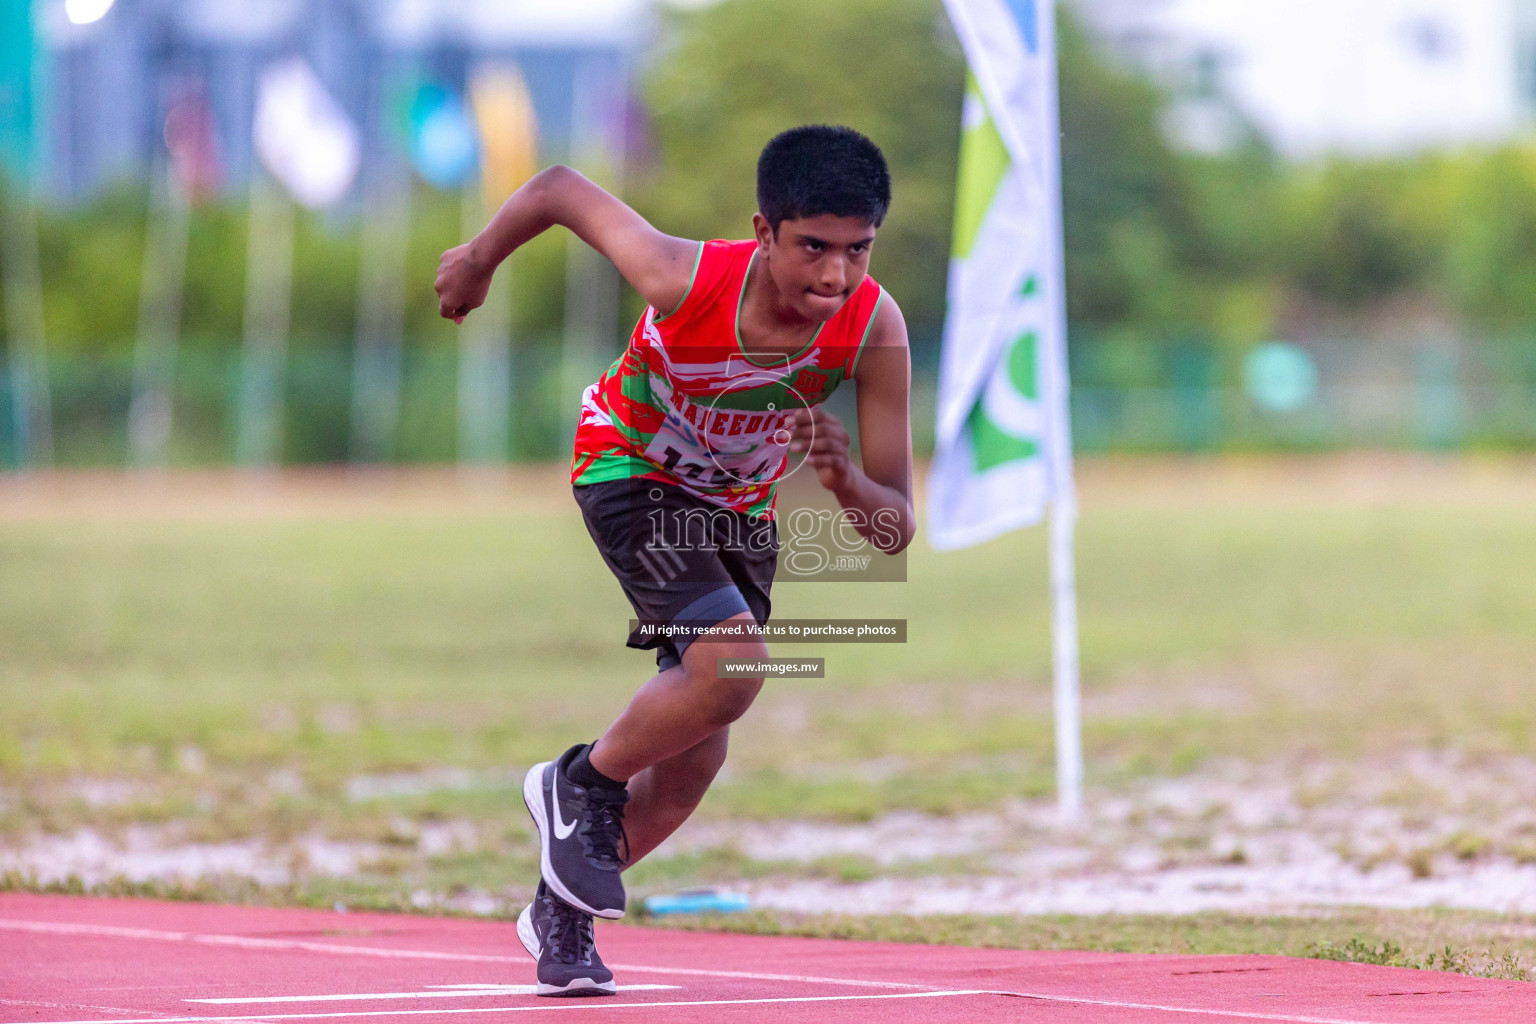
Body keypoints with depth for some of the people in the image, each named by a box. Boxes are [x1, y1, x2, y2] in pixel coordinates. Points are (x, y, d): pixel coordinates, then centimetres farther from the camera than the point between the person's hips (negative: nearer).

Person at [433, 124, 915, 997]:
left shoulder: (874, 329, -31)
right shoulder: (686, 279, -37)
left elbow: (896, 532, -26)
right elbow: (561, 190, -18)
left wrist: (845, 479, -48)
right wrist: (479, 261, 0)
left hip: (742, 504, 4)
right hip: (631, 470, -4)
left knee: (693, 760, 9)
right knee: (732, 665, -28)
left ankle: (563, 910, 34)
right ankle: (584, 783, 0)